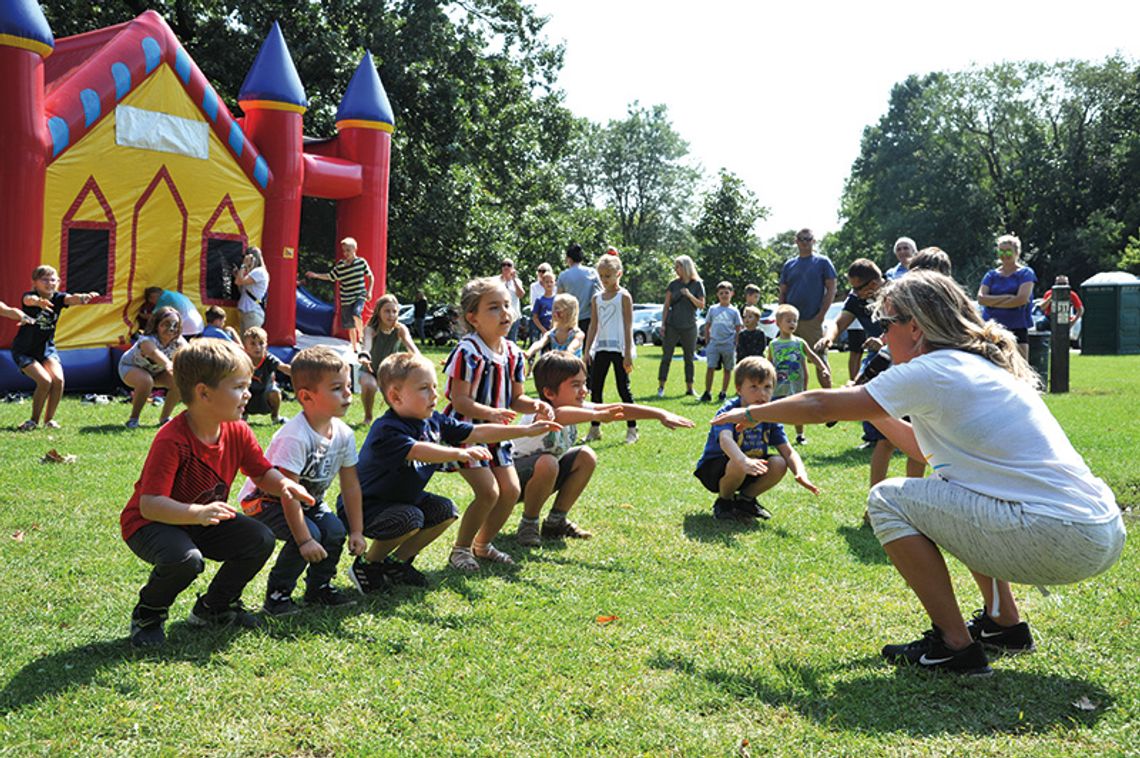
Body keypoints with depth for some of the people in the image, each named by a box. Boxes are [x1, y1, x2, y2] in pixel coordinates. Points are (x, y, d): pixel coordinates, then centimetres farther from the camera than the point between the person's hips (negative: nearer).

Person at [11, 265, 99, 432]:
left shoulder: (58, 298, -6)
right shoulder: (29, 296, -16)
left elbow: (72, 299, -29)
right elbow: (29, 299, -42)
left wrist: (83, 297, -55)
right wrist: (39, 301, -67)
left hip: (47, 348, 4)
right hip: (24, 350, -3)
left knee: (58, 379, -19)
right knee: (45, 381, -21)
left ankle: (49, 419, 1)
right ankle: (34, 420, 1)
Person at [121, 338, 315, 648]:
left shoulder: (237, 433, -8)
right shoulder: (171, 440, -31)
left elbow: (263, 473, 5)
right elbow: (149, 504, -36)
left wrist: (284, 484, -19)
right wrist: (198, 513, -51)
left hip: (204, 521, 7)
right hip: (149, 523, -7)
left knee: (261, 540, -9)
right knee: (186, 559, -37)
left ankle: (215, 608, 15)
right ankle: (147, 616, -3)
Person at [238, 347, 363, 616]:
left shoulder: (343, 434, -11)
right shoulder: (294, 438, -33)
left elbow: (350, 485, -2)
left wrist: (356, 531, -3)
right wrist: (305, 540, -31)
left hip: (309, 499, 7)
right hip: (264, 500, -7)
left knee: (335, 531, -15)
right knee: (308, 534, -27)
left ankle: (319, 586, 9)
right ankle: (277, 593, -7)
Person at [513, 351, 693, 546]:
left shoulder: (577, 408, -9)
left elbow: (618, 409, -15)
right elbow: (558, 415, -58)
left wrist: (661, 414, -24)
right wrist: (598, 415, -70)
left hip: (542, 474, 8)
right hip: (513, 476, -8)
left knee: (586, 457, -7)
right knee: (547, 463, -36)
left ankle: (555, 522, 4)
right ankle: (528, 525, -12)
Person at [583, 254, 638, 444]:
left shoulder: (624, 296, -3)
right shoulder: (597, 298, 12)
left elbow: (628, 326, -7)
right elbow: (593, 326, 14)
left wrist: (628, 354, -12)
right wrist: (587, 350, 8)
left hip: (619, 348, -5)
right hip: (601, 348, 5)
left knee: (623, 389, -2)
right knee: (595, 389, 5)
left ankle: (632, 429, 6)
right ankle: (595, 428, 14)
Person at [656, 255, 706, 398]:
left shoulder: (697, 284, 1)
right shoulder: (673, 284, 3)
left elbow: (701, 305, -2)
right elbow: (666, 305, 3)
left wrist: (689, 295, -17)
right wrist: (663, 324, -3)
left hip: (689, 327, 0)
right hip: (672, 325, 0)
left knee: (689, 358, 7)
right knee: (666, 357, -2)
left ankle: (689, 388, 15)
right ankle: (661, 387, 1)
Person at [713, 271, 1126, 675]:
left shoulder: (933, 371, -8)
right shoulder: (984, 366, 18)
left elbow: (820, 406, -3)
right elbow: (927, 448, 31)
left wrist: (751, 413, 12)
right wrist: (874, 413, 29)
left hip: (1060, 541, -9)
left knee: (887, 500, -2)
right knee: (945, 487, 29)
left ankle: (955, 645, 1)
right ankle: (1004, 623, 27)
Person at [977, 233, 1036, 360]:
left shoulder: (1025, 273, 3)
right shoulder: (991, 275, 11)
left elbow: (1022, 299, -12)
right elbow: (981, 298, -4)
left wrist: (993, 302, -6)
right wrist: (1007, 297, -13)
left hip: (1017, 329, -3)